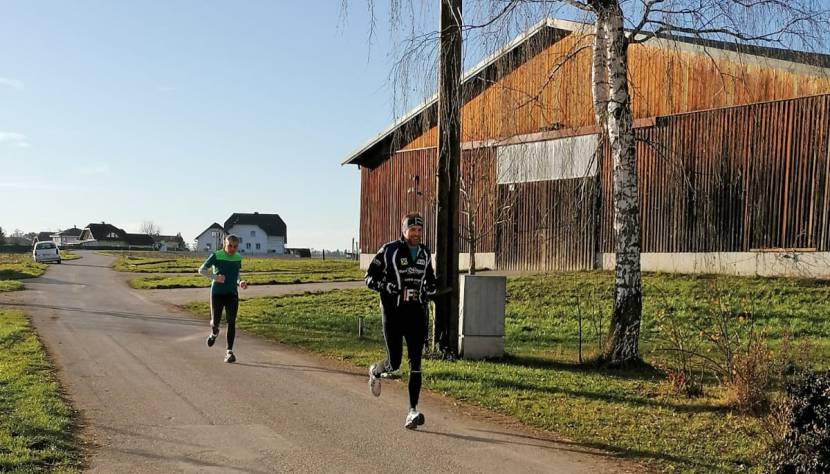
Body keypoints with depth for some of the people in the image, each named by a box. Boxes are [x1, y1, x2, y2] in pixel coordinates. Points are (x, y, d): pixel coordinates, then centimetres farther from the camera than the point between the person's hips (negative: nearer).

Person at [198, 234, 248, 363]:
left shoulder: (238, 258, 4)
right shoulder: (216, 256, -8)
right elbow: (201, 269, -9)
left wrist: (241, 282, -4)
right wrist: (215, 277, -24)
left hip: (232, 294, 2)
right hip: (217, 293, -2)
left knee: (231, 322, -7)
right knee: (215, 321, 5)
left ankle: (229, 352, -3)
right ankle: (214, 333, 43)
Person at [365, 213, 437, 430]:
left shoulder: (425, 253, 12)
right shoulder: (389, 251, -4)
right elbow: (370, 278, -4)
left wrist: (430, 290, 3)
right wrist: (395, 289, -19)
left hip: (417, 313, 4)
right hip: (393, 312, -4)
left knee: (415, 363, -4)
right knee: (394, 363, -1)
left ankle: (412, 412, -2)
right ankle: (375, 371, 35)